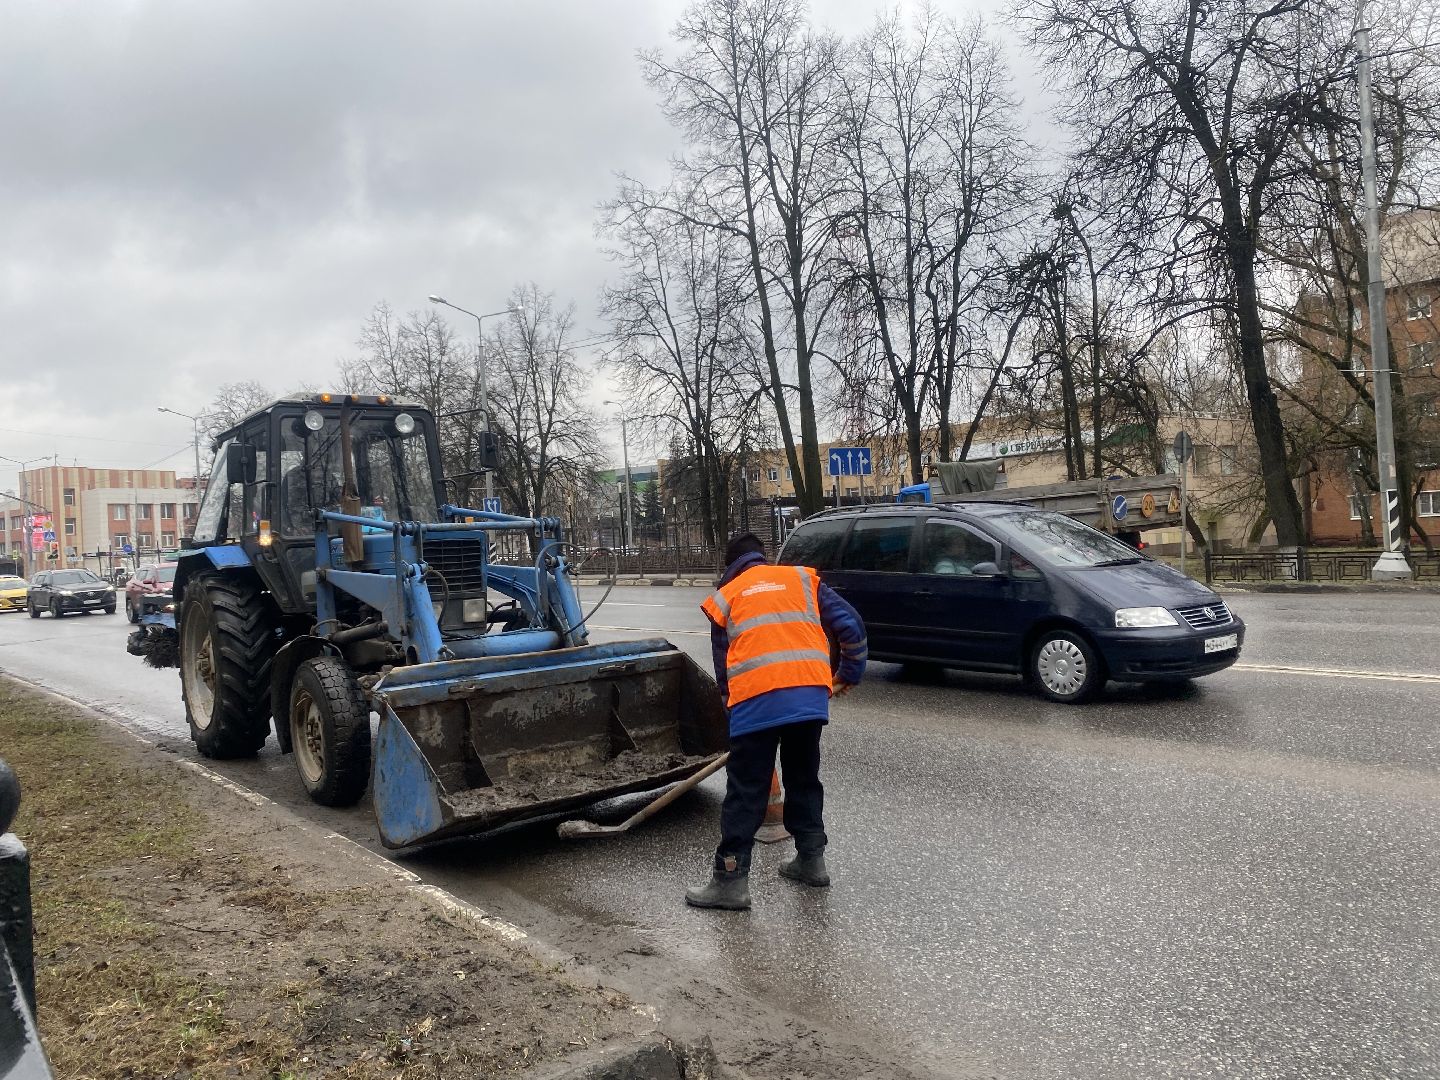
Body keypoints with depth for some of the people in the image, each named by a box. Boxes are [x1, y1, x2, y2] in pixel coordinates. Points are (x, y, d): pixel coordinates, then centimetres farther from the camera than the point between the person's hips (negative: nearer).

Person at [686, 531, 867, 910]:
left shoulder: (724, 598, 18)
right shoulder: (800, 578, 20)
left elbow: (723, 664, 20)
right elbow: (851, 625, 13)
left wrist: (733, 705, 31)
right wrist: (850, 672, 27)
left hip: (756, 700, -2)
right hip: (811, 694, 3)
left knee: (745, 791, 4)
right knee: (804, 779, 21)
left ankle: (731, 879, 6)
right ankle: (811, 859, 29)